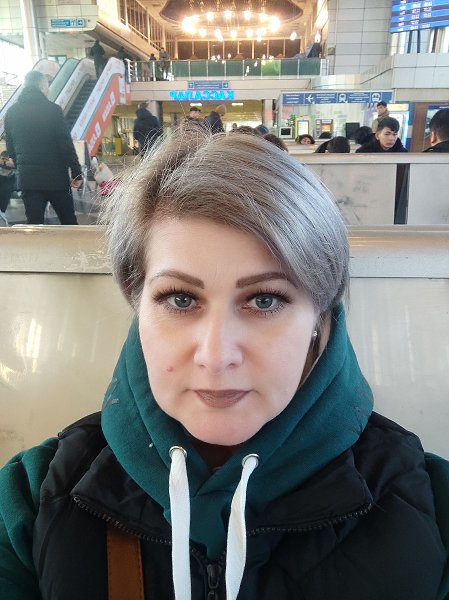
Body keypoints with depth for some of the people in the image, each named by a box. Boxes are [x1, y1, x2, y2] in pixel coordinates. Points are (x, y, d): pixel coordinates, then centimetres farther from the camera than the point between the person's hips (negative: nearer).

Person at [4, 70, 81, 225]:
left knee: (34, 223, 7)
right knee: (69, 223, 9)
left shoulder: (11, 112, 7)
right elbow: (66, 144, -11)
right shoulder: (52, 109, -8)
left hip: (27, 179, 4)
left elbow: (10, 148, 13)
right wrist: (76, 172, -6)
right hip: (56, 177, -4)